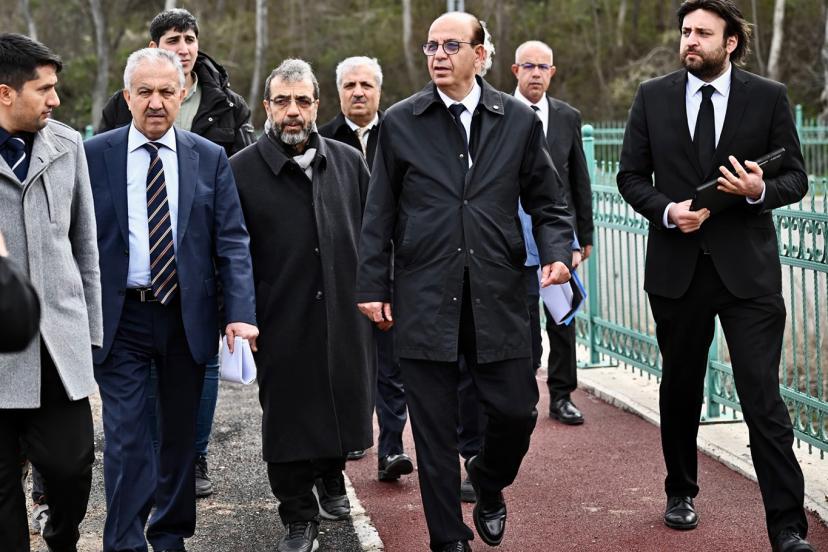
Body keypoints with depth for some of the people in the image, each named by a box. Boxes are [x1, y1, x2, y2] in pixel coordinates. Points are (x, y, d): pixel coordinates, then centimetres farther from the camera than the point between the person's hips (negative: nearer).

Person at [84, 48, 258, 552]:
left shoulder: (210, 159, 2)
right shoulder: (95, 155, -1)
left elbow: (232, 242, -1)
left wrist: (241, 313, -12)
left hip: (189, 316, 2)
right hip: (120, 317, -2)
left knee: (180, 433, 12)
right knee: (126, 436, -4)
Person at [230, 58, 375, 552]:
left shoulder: (350, 162, 5)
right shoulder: (241, 170, -5)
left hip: (346, 317, 3)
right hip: (282, 323, -3)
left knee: (344, 407, 16)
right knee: (288, 419, 6)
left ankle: (331, 477, 43)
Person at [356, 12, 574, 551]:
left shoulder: (519, 121, 6)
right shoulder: (400, 122, 4)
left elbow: (546, 202, 10)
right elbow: (380, 214, 7)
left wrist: (557, 251, -7)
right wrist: (372, 286, 4)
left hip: (498, 297, 1)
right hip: (424, 298, -1)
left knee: (517, 411, 2)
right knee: (434, 431, 4)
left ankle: (488, 482, 35)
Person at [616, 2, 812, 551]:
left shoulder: (769, 97, 0)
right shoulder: (653, 97, 4)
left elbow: (796, 177, 2)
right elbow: (631, 176, 7)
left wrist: (760, 190, -19)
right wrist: (667, 210, -12)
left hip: (748, 269, -2)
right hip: (677, 267, 2)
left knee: (764, 397, -7)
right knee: (680, 389, 16)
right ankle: (681, 493, 36)